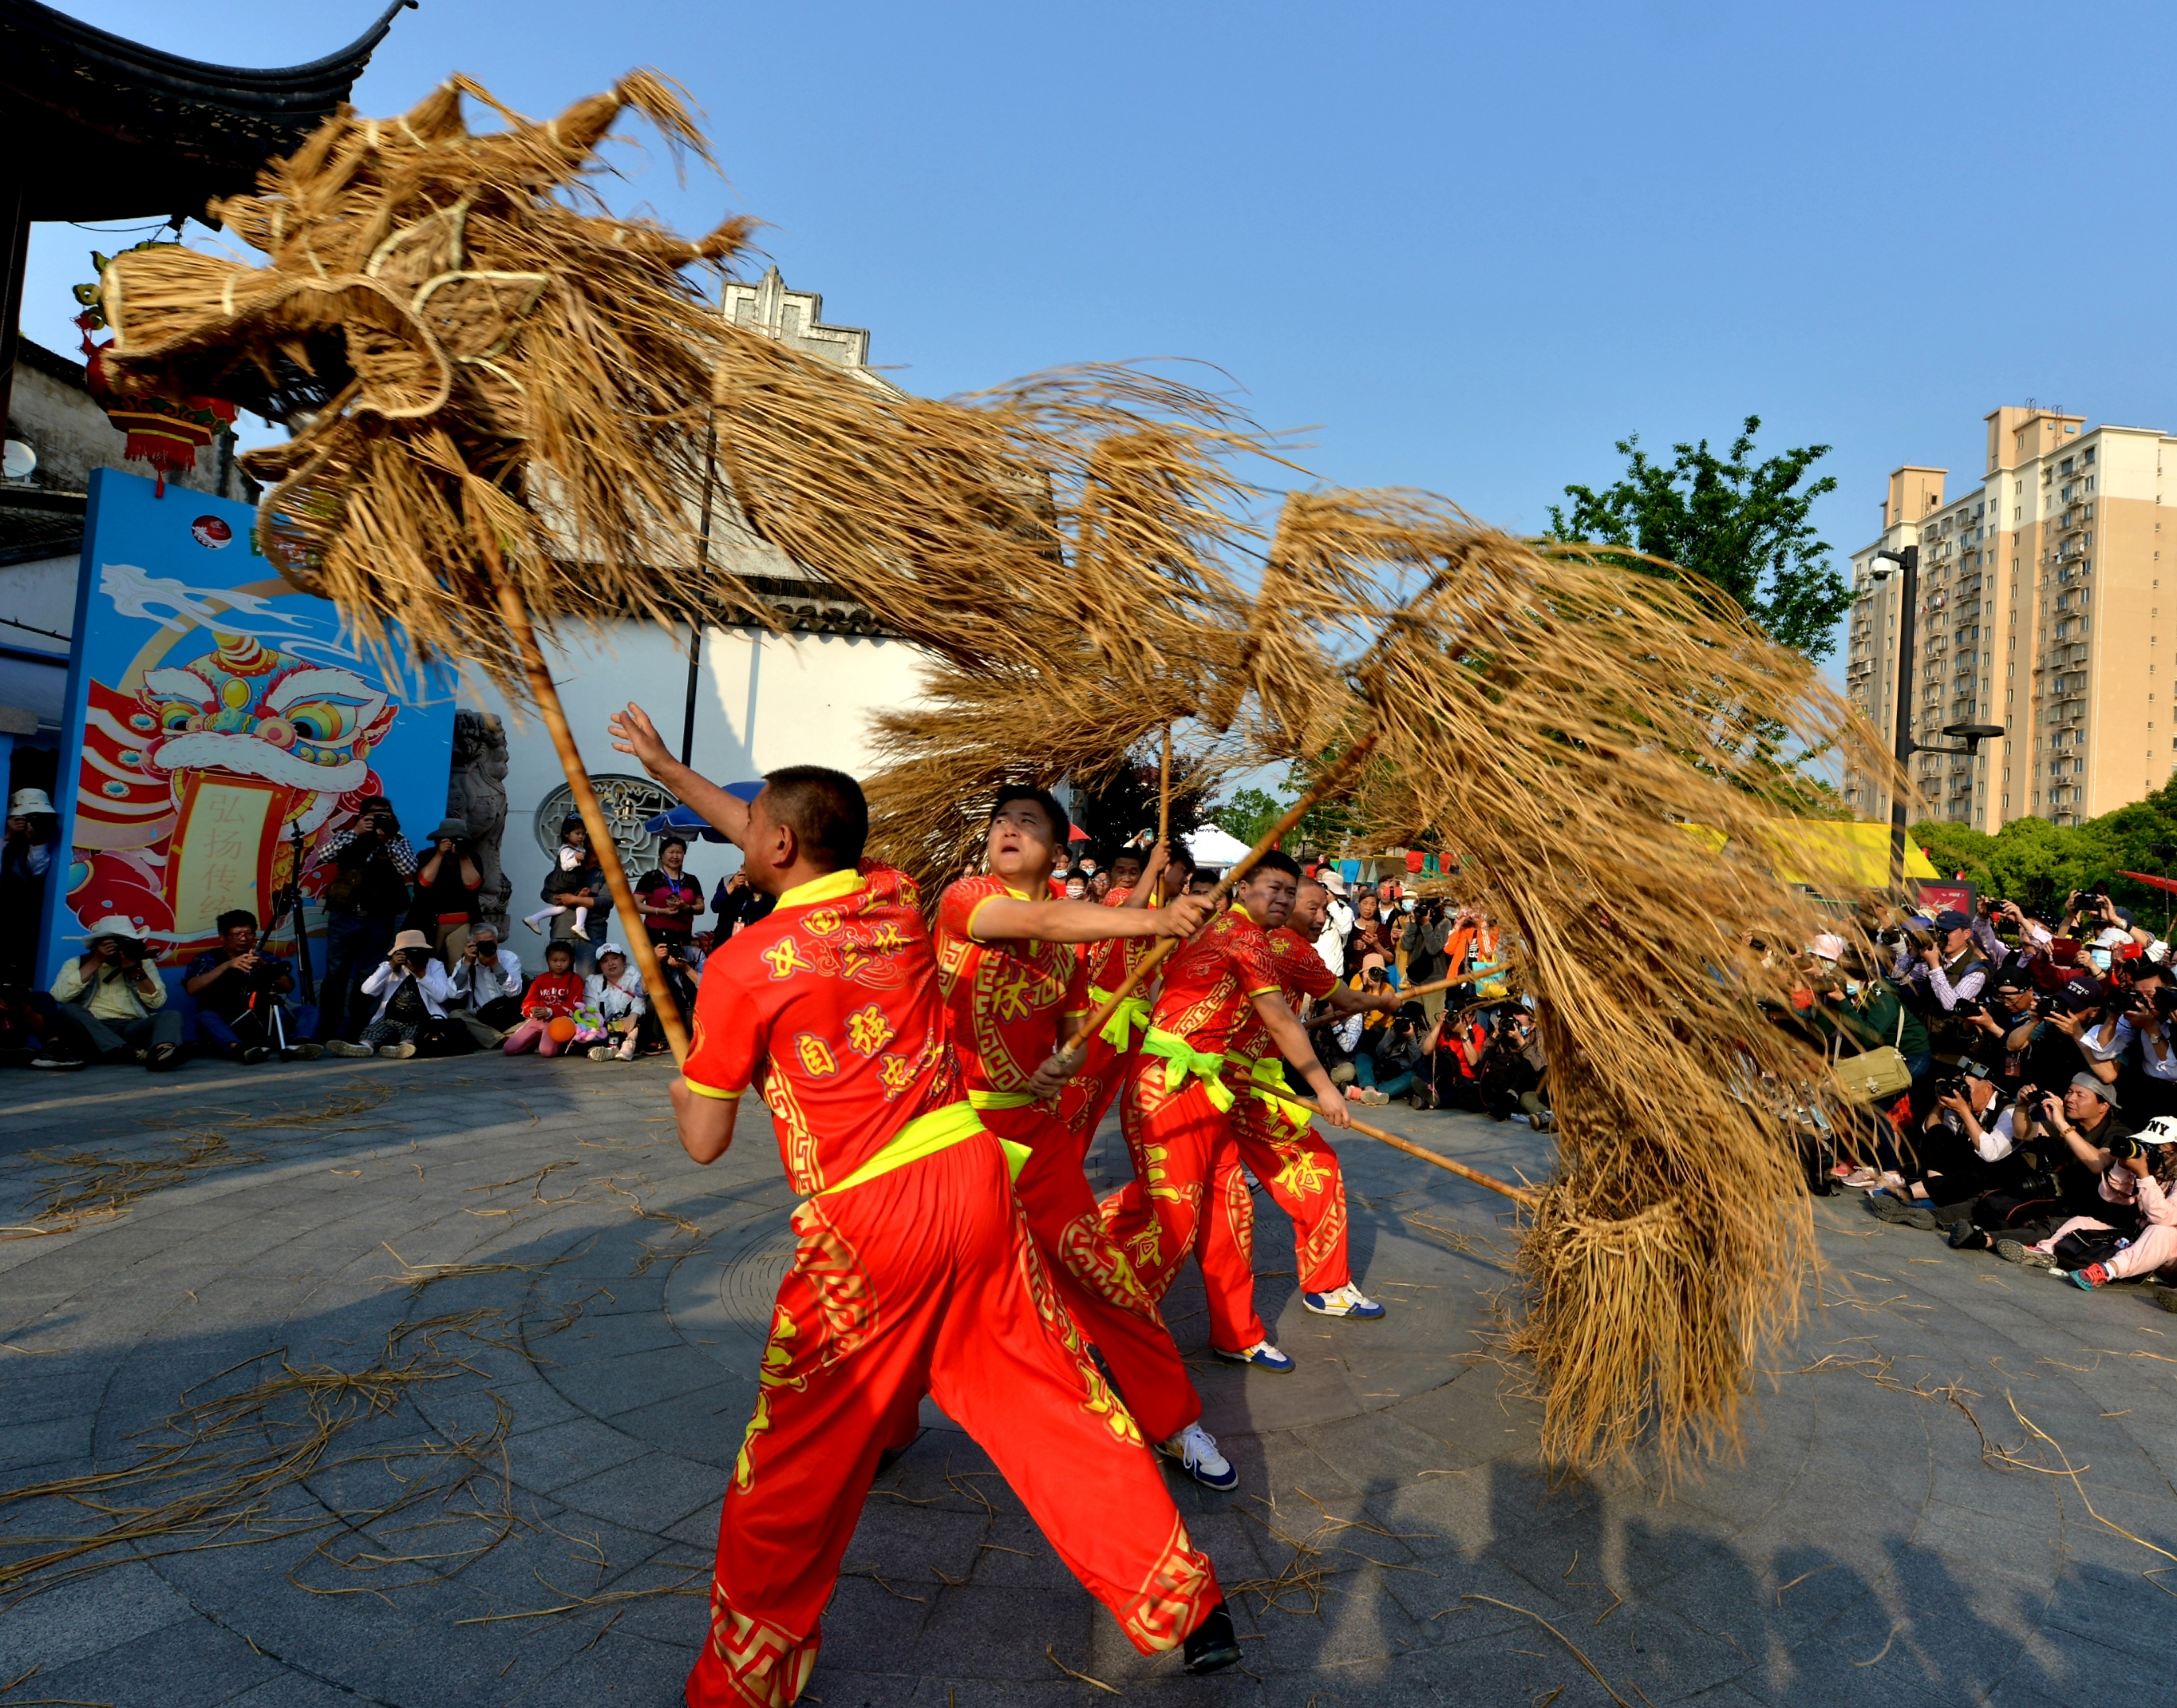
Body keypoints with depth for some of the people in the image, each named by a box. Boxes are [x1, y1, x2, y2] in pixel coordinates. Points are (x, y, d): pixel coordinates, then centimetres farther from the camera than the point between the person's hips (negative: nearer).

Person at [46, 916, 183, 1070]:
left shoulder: (144, 963, 16)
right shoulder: (78, 963, 11)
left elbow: (157, 1002, 4)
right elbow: (59, 995, -9)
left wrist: (137, 972, -8)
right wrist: (96, 962, -7)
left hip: (133, 1028, 1)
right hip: (94, 1029, -1)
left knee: (171, 1015, -24)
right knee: (69, 1010, -29)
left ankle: (161, 1052, -60)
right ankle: (134, 1053, -47)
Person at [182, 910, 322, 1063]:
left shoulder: (266, 958, 14)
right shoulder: (208, 959, 10)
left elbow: (288, 986, -1)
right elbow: (192, 988, -8)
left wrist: (264, 967, -17)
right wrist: (226, 966, -19)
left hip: (263, 1027, 2)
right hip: (225, 1029, -2)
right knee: (206, 1017, -31)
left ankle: (293, 1045, -54)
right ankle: (240, 1049, -57)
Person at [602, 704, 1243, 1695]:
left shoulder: (741, 965, -9)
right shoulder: (895, 900, 4)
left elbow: (705, 1142, -1)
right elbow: (793, 842, 23)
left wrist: (680, 1086, 22)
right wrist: (668, 771, 33)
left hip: (864, 1222, -4)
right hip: (974, 1177, 5)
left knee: (794, 1472, 14)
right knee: (1057, 1406, 17)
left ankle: (743, 1682, 32)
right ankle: (1185, 1606, 28)